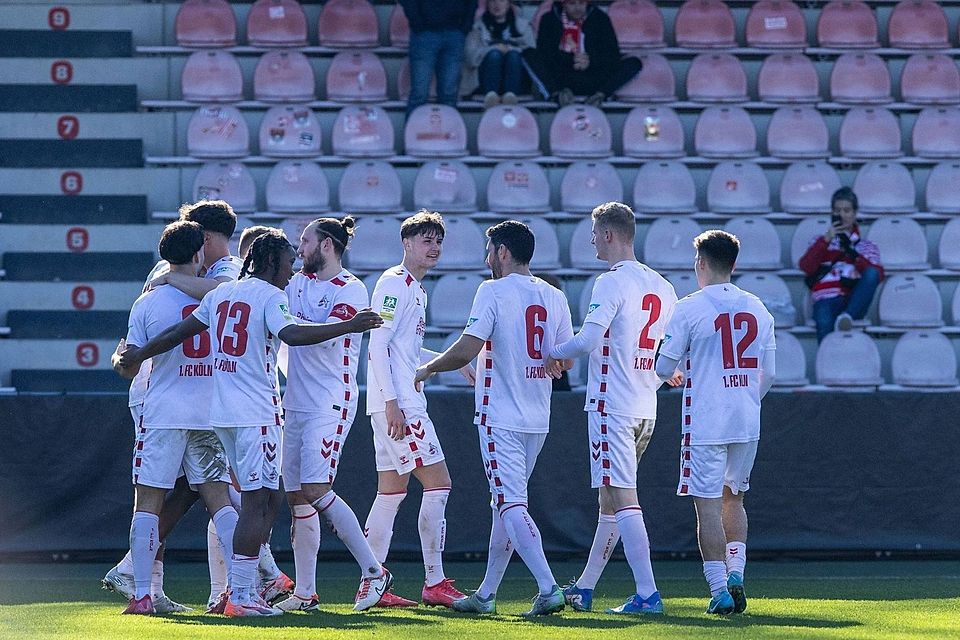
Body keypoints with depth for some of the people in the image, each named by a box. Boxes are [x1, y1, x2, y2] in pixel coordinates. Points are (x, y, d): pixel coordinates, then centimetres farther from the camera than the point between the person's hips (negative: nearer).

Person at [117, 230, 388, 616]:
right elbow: (291, 334, -26)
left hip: (222, 411, 8)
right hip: (256, 412, -8)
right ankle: (240, 596, -12)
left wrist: (138, 355, 34)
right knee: (256, 503, -8)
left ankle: (246, 587, 13)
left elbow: (179, 331, 20)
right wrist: (349, 327, -30)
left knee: (268, 498, 15)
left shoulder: (222, 293, 15)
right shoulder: (270, 296, -8)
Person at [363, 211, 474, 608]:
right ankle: (434, 583, -6)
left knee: (391, 492, 8)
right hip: (399, 404, -10)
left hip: (401, 403, 10)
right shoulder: (394, 284, -10)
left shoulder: (415, 289, 19)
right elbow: (378, 345, -16)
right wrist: (391, 402, -21)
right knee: (438, 483, -9)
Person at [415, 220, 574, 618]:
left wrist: (427, 370, -2)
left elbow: (467, 349, -17)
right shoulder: (554, 297, 8)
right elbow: (565, 359, 12)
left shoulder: (494, 291, -10)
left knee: (511, 504, -10)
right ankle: (486, 594, 21)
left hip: (501, 417, -7)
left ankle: (548, 588, -23)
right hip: (537, 419, 7)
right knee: (505, 503, 15)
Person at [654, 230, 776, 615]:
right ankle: (735, 572, 7)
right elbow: (769, 372, 10)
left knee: (708, 505, -2)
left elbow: (663, 368, -4)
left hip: (705, 423, -5)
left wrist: (674, 375, 19)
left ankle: (720, 590, -7)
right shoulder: (757, 309, 6)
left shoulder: (689, 308, -7)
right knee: (733, 498, 20)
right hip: (748, 424, 5)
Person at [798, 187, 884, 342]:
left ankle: (847, 316, -44)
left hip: (856, 301, 1)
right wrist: (826, 240, -3)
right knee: (825, 323, -38)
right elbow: (806, 267, 6)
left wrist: (852, 253, -8)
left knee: (872, 274, -31)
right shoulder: (821, 242, 26)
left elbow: (878, 275, 4)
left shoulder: (867, 246, 24)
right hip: (827, 299, -1)